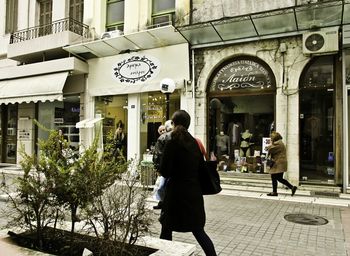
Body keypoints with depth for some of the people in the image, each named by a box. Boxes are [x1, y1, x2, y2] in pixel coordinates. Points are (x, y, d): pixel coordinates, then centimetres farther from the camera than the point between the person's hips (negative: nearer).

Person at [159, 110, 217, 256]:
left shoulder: (172, 143, -12)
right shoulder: (194, 142, 5)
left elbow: (164, 171, -12)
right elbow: (201, 166, 9)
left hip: (176, 192, -5)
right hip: (194, 191, 6)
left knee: (166, 230, 12)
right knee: (198, 230, 16)